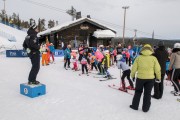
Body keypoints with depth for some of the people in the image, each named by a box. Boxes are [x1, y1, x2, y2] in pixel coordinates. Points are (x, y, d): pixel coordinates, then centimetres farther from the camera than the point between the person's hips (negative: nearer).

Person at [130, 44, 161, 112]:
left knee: (138, 92, 17)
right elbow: (157, 69, -3)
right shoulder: (153, 58, -5)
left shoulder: (138, 58, -5)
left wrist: (132, 76, 12)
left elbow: (134, 68, -3)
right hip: (150, 78, 0)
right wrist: (158, 78, 11)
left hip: (140, 78, 0)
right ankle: (145, 108, 20)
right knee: (147, 93, 12)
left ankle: (135, 106, 24)